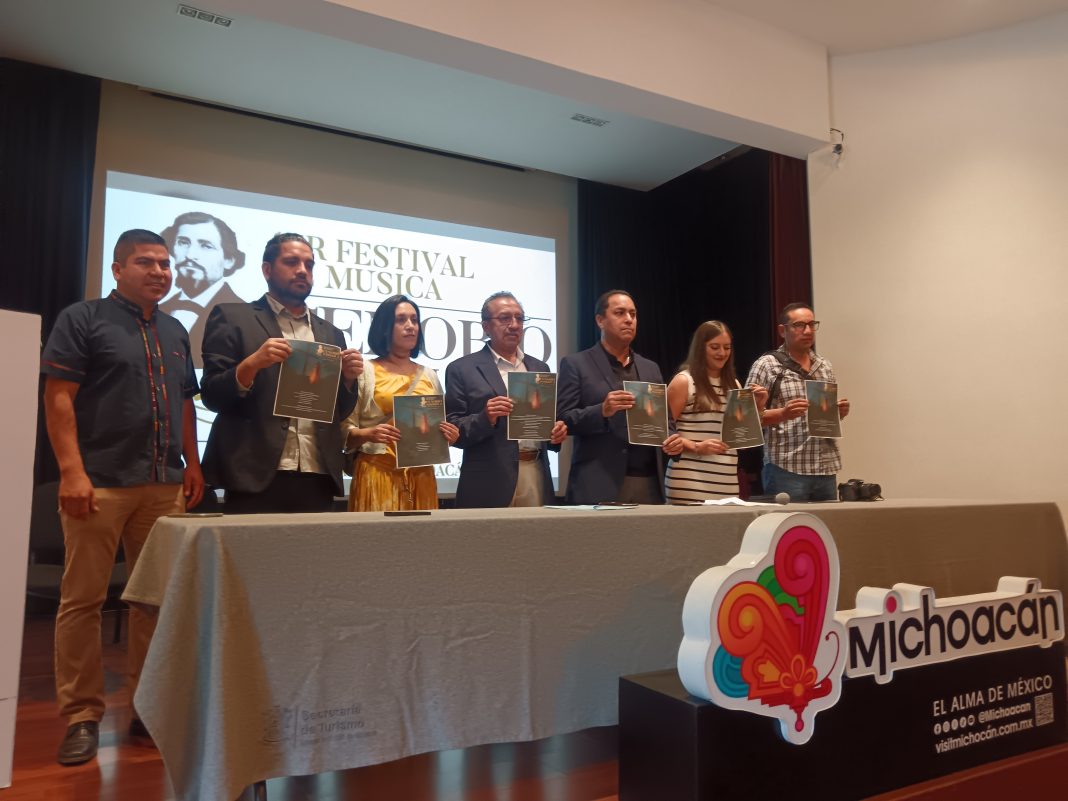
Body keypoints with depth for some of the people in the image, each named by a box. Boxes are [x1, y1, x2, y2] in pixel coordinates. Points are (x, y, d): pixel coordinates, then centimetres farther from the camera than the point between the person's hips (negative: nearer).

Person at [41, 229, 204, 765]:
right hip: (100, 482, -5)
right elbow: (58, 398, -7)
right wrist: (72, 471, -15)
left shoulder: (174, 332, 17)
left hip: (165, 485, 5)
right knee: (82, 599, 0)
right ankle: (81, 718, 11)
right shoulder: (82, 319, 1)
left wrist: (192, 464, 11)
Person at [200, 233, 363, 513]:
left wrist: (349, 377, -4)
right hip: (256, 478, -4)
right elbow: (212, 396, -2)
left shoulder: (331, 334, 16)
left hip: (318, 481, 4)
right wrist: (252, 363, -18)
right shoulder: (232, 317, 4)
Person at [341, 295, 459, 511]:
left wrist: (449, 436, -1)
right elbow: (344, 431, -2)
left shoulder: (430, 376, 14)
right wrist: (367, 434, -21)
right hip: (377, 475, -4)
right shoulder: (364, 371, 1)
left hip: (422, 477, 4)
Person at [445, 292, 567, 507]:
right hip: (490, 484, -4)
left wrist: (558, 431, -1)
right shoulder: (462, 369, 1)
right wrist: (485, 418, -19)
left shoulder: (539, 368, 16)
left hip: (537, 479, 4)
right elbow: (452, 431, -3)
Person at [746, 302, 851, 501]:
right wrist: (783, 413, -22)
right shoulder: (766, 365, -2)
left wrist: (840, 412, 1)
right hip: (786, 470, -5)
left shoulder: (825, 367, 16)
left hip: (826, 469, 6)